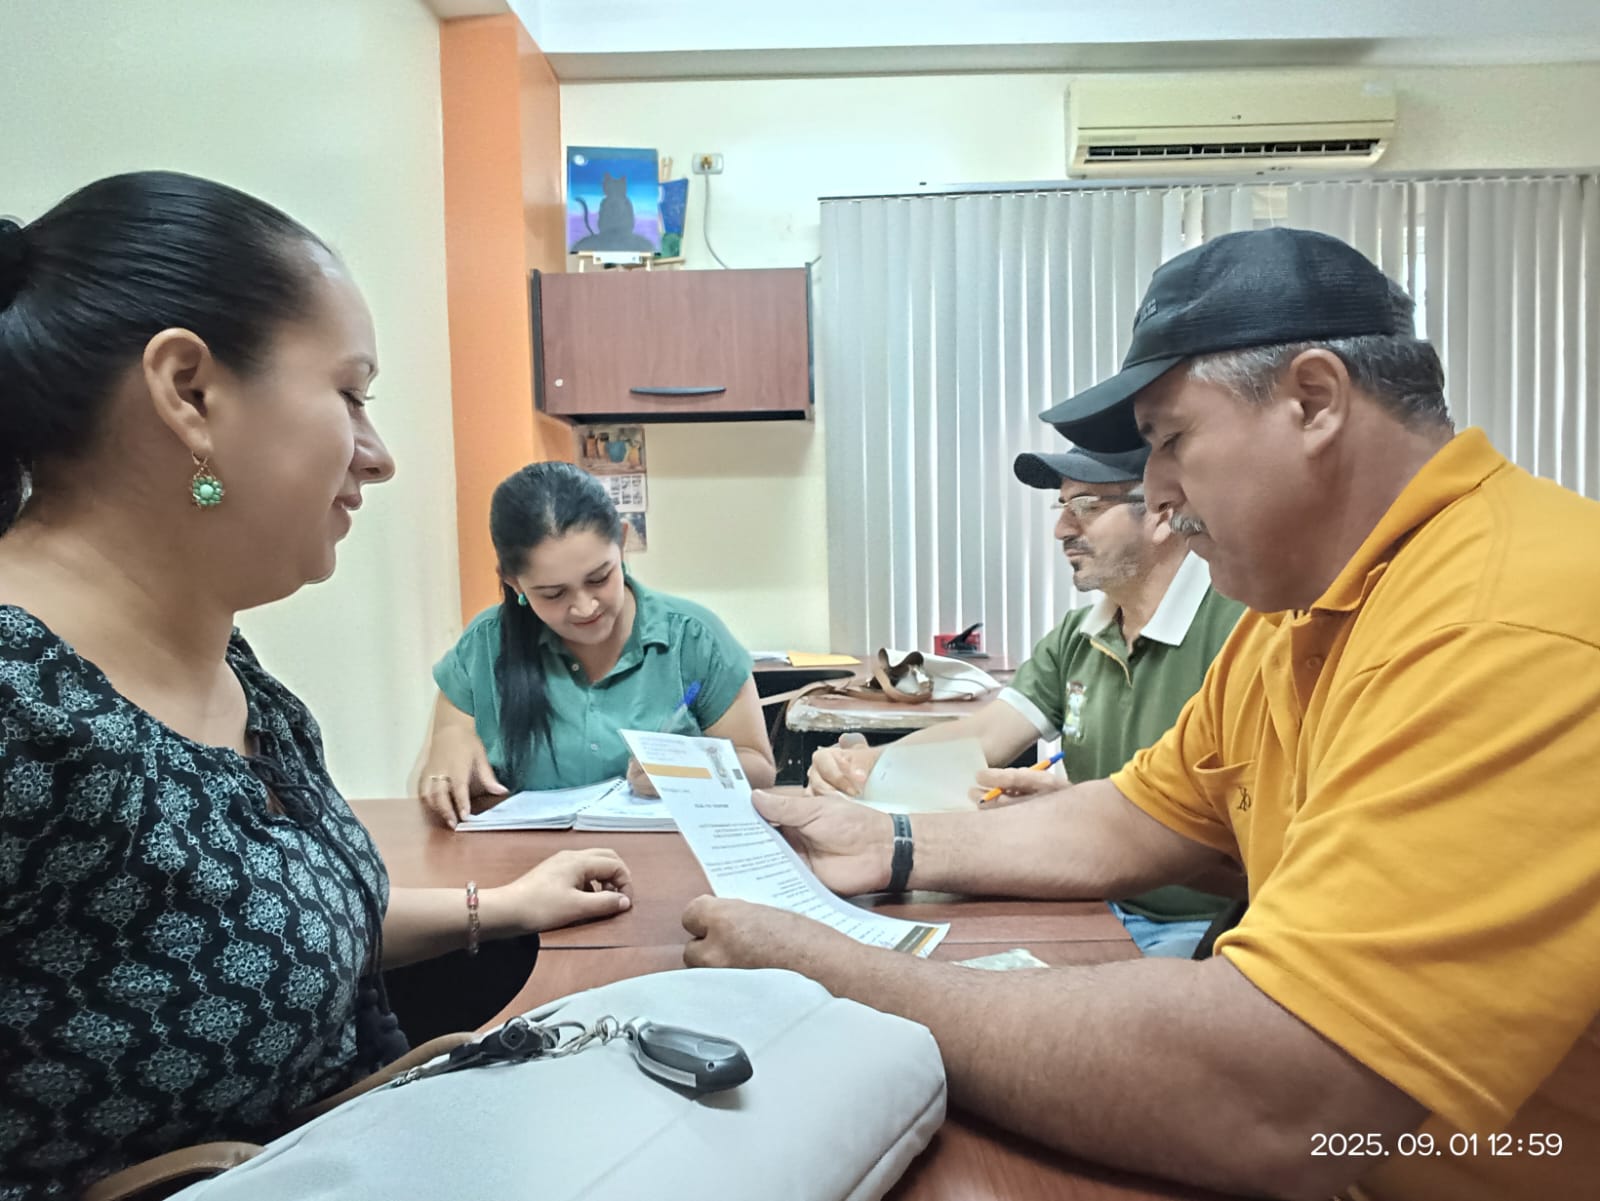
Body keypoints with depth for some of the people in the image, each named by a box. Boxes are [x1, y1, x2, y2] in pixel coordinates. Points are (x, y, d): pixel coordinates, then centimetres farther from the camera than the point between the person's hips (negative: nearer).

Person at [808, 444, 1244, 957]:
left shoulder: (1236, 625, -15)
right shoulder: (1076, 637, 11)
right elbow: (982, 736, 3)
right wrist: (866, 764, -14)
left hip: (1203, 924, -6)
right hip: (1102, 908, 7)